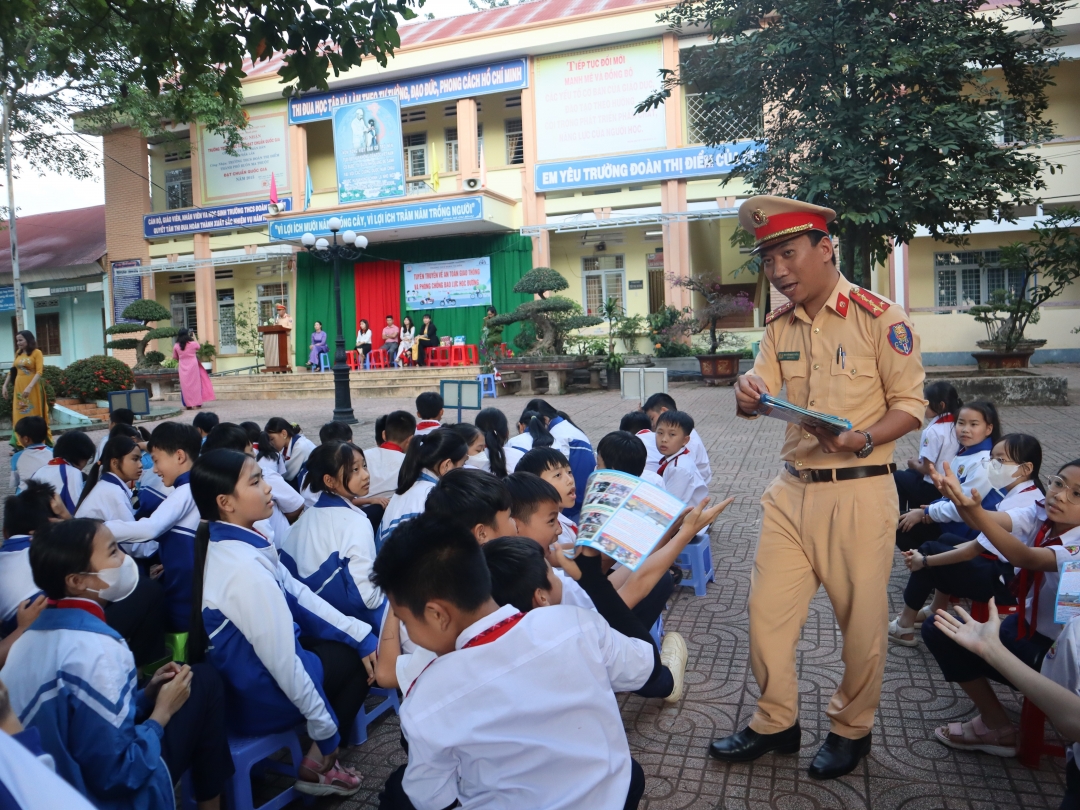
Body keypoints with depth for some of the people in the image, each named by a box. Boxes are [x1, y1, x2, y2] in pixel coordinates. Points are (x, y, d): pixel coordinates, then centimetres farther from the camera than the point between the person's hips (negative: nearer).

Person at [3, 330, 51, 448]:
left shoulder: (37, 352, -8)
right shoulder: (18, 353, 11)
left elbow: (39, 372, -16)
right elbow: (12, 371, 16)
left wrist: (29, 387, -26)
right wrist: (5, 385, 9)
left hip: (33, 388, -6)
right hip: (19, 387, 6)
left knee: (35, 415, 1)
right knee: (20, 415, 8)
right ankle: (20, 444, 13)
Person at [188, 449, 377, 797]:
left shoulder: (234, 540, -4)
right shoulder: (246, 569, -33)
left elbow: (296, 593, 2)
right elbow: (284, 664, -28)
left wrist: (360, 632, -1)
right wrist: (326, 730, -15)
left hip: (249, 663, 8)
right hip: (256, 696, -8)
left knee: (360, 643, 13)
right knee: (357, 658, 6)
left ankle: (319, 757, 19)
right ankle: (319, 765, 17)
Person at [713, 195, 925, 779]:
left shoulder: (878, 317, -9)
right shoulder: (779, 325, 9)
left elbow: (910, 404, -7)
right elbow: (760, 394, 4)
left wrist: (865, 439, -26)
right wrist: (747, 396, -20)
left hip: (859, 491, -5)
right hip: (793, 489, 5)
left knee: (861, 618, 9)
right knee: (767, 608, 8)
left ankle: (851, 729, 33)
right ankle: (776, 723, 29)